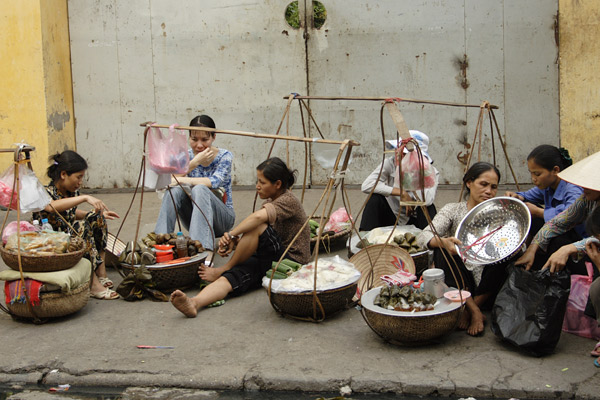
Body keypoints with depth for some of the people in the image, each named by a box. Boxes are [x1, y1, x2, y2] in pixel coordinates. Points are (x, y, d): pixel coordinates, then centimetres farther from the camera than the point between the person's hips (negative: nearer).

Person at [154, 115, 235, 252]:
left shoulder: (224, 156, -5)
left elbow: (215, 182, -24)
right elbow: (169, 179, -16)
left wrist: (183, 180, -29)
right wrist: (195, 162, -25)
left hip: (222, 218, -3)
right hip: (193, 218, 3)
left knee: (199, 189, -34)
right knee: (175, 190, -26)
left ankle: (203, 247, -50)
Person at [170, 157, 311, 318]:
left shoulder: (288, 201, -12)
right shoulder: (270, 201, 18)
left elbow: (259, 216, -33)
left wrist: (231, 234, -25)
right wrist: (233, 241, -8)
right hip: (269, 260, 8)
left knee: (258, 227, -30)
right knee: (231, 277, -23)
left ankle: (223, 269, -13)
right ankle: (194, 303, -47)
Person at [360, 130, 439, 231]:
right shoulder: (390, 163, -10)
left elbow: (427, 200, -35)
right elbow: (366, 186, -27)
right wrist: (402, 193, -28)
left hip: (414, 221, -1)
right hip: (391, 218, 1)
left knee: (428, 208, -30)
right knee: (375, 198, -24)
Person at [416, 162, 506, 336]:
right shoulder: (453, 210, 3)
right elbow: (423, 237, -14)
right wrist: (443, 242, -37)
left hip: (487, 289, 1)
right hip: (459, 285, -1)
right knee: (443, 248, -24)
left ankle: (471, 308, -17)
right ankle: (474, 311, -28)